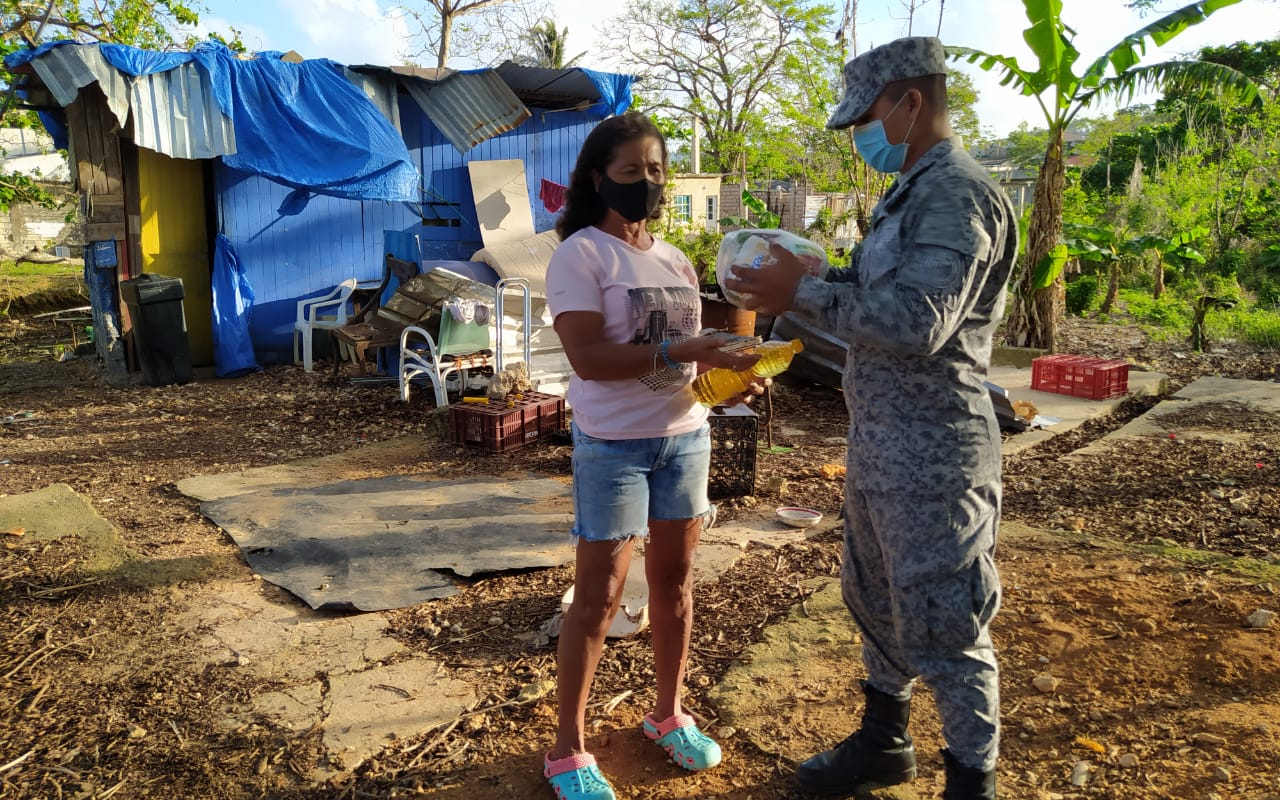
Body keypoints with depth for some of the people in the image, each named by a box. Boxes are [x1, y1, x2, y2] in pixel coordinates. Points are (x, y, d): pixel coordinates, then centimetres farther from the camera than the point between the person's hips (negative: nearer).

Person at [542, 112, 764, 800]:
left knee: (675, 577, 14)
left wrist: (731, 373, -8)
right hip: (613, 445, -6)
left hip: (684, 436, 6)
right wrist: (678, 352, -28)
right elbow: (586, 358, -21)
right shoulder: (581, 254, -9)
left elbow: (688, 353, 13)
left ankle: (668, 713, 33)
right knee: (598, 593, 0)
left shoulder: (676, 261, 12)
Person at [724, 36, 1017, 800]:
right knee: (875, 599, 20)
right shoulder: (909, 194, 14)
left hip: (931, 449, -10)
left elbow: (916, 323, -26)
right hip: (879, 439, 10)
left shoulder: (958, 195, -16)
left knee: (943, 623, 2)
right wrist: (808, 285, 3)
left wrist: (806, 294, -18)